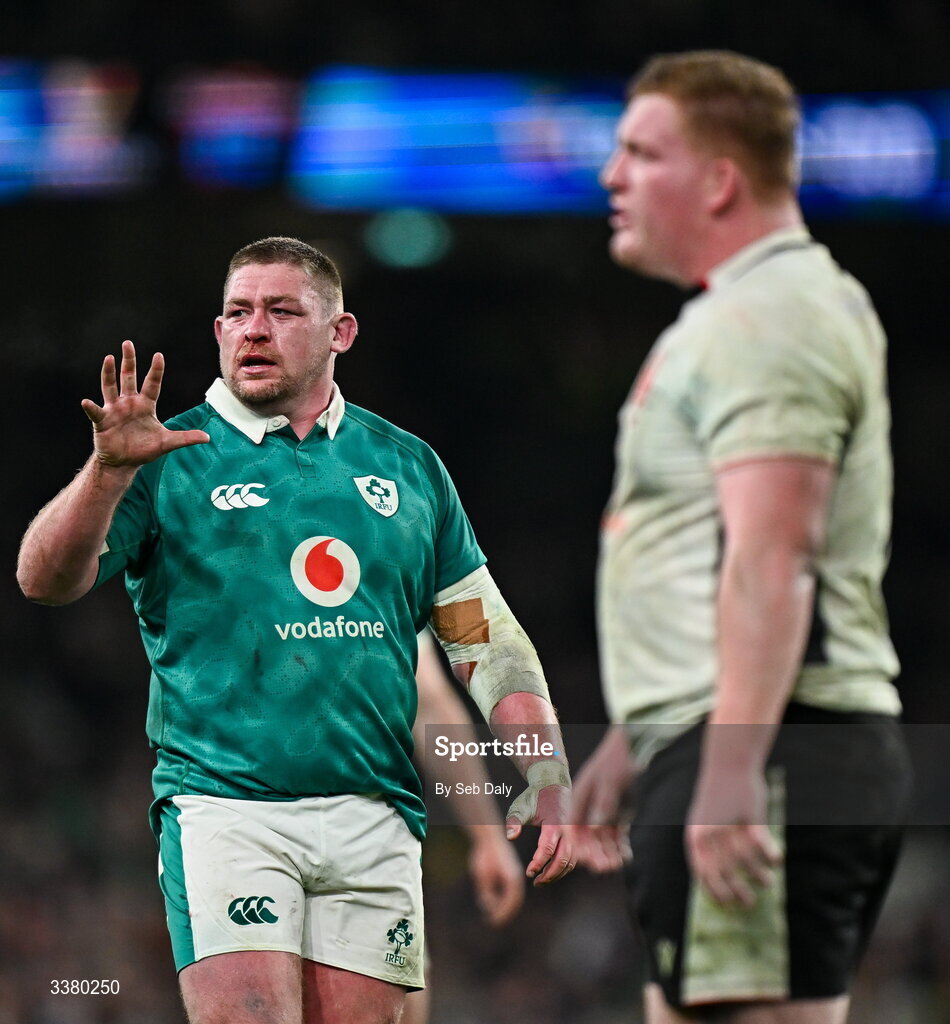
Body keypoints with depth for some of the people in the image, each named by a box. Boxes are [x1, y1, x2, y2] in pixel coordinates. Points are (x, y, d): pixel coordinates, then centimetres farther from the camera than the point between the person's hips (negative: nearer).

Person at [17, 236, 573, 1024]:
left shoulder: (409, 467, 15)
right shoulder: (172, 458, 5)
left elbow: (488, 641, 17)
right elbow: (45, 580, -7)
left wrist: (549, 783, 6)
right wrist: (110, 469, -23)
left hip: (374, 818, 3)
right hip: (223, 804, -3)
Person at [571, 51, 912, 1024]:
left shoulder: (765, 321, -12)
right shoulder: (736, 316, 23)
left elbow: (771, 563, -23)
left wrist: (729, 771, -29)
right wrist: (632, 741, 30)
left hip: (769, 759, -11)